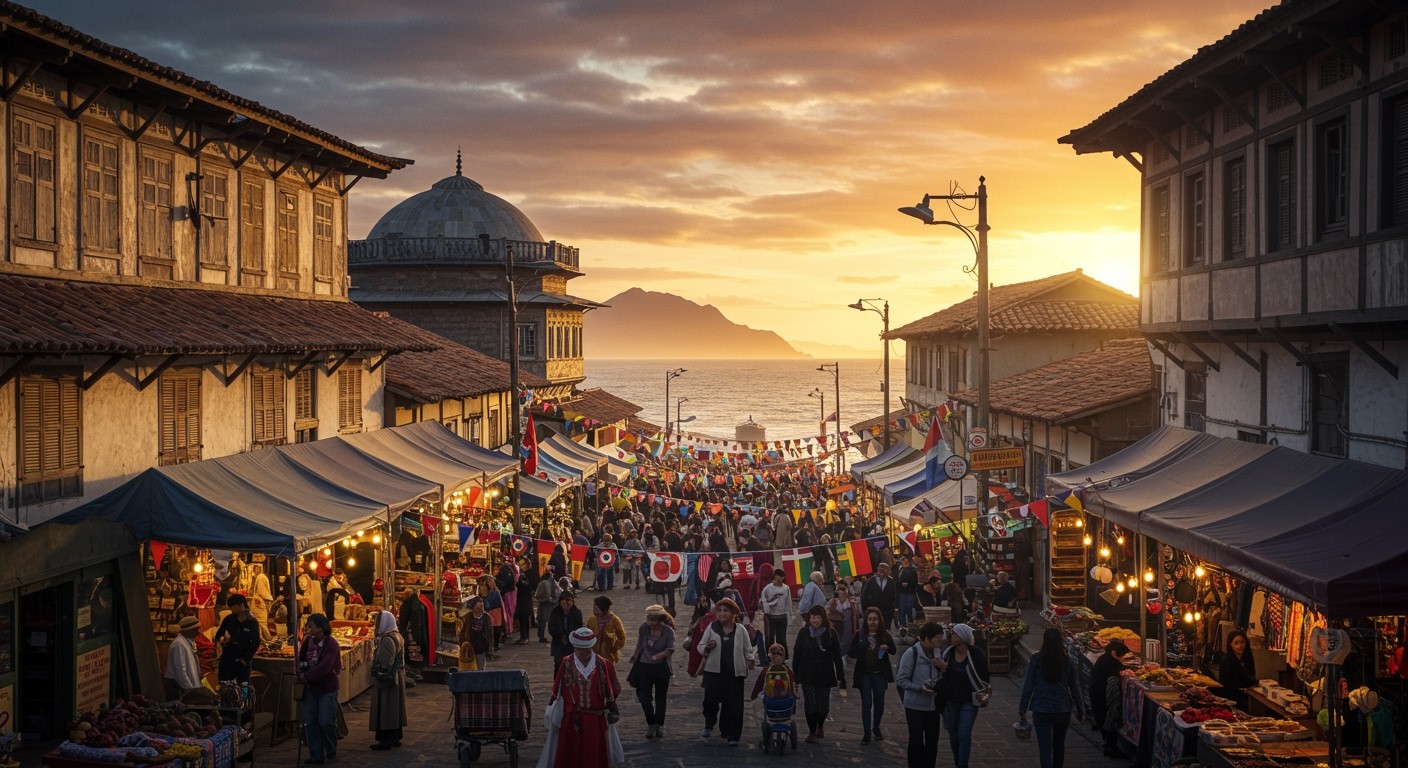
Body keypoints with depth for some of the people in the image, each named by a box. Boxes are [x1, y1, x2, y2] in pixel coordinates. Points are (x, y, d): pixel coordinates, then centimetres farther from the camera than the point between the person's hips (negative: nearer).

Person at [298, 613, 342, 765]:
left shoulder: (331, 643, -15)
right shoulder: (309, 641, 2)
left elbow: (324, 667, -23)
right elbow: (302, 660, 6)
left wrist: (306, 676, -17)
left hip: (327, 688, -6)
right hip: (311, 687, 6)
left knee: (325, 722, -5)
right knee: (310, 723, 4)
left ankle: (331, 750, 20)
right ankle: (316, 755, 12)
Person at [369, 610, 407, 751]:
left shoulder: (387, 640, -20)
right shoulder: (398, 637, 10)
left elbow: (384, 664, -23)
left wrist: (379, 678, -18)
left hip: (386, 680, -10)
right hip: (397, 679, 10)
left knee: (384, 709, -4)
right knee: (394, 708, 15)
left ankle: (385, 740, -2)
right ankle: (395, 738, 22)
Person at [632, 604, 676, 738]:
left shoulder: (668, 631, -17)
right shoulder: (644, 628, -9)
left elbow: (670, 650, -20)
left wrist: (658, 656, -32)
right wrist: (636, 654, 20)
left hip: (662, 668, -2)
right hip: (644, 666, 2)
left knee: (660, 698, 10)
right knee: (644, 697, -5)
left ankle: (659, 725, 23)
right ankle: (651, 723, 9)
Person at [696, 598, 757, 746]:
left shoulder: (740, 630, 3)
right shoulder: (712, 628, 3)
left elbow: (748, 650, 8)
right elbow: (700, 647, 6)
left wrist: (751, 660, -9)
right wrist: (707, 647, -15)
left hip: (734, 673, 0)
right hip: (714, 671, 0)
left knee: (733, 704, 1)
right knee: (710, 699, -9)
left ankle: (732, 735, 12)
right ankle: (708, 725, 18)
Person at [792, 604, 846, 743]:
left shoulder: (831, 633, -2)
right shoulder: (804, 633, -3)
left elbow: (837, 656, 0)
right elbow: (797, 654, 1)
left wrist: (841, 677, -1)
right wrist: (795, 675, 0)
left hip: (825, 675, 0)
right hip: (808, 675, 0)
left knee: (823, 705, 4)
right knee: (810, 704, -1)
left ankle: (820, 725, 33)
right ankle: (812, 732, 14)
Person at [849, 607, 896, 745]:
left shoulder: (885, 635, -5)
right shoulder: (860, 635, -8)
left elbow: (893, 651, 8)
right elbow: (851, 653, -3)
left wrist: (887, 648, -15)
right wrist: (860, 647, -24)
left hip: (880, 674, 2)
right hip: (864, 674, -2)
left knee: (879, 703, 13)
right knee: (866, 703, 1)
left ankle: (876, 728, 33)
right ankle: (866, 732, 10)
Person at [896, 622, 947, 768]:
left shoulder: (936, 653, 5)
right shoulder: (911, 653, -14)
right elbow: (901, 679, -13)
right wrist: (920, 688, -24)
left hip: (933, 705, 5)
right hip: (915, 705, -5)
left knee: (932, 742, 9)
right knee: (916, 741, 2)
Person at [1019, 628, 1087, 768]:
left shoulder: (1036, 659, -9)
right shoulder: (1067, 661, -3)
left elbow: (1028, 686, -7)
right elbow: (1075, 688, 3)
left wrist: (1022, 709, -1)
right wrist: (1080, 710, 14)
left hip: (1041, 710, -2)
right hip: (1062, 709, 3)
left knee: (1045, 748, -2)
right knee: (1059, 745, 21)